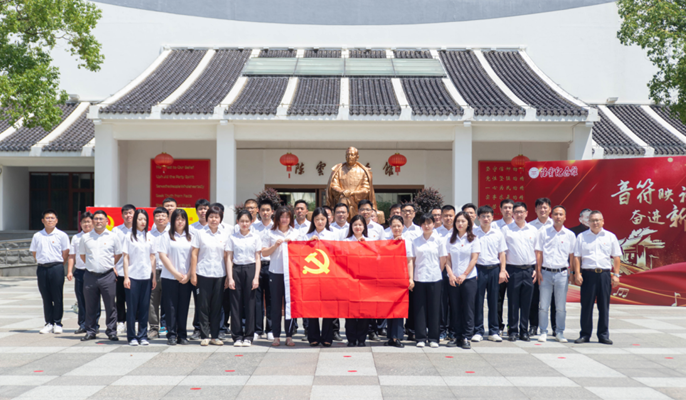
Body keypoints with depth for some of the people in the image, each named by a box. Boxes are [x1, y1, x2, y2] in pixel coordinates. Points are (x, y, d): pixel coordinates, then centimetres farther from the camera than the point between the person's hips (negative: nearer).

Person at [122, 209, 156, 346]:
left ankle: (143, 336, 12)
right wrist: (126, 277, -6)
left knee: (144, 308, 5)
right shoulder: (129, 236, 1)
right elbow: (125, 258, 0)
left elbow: (152, 258, 12)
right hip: (132, 276, -2)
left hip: (146, 276, 3)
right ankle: (132, 337, 9)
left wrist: (154, 277, 8)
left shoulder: (150, 237, 9)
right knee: (132, 307, 1)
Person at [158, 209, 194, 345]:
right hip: (169, 278, -2)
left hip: (186, 279, 2)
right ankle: (171, 335, 7)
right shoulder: (166, 237, 3)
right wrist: (176, 273, -8)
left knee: (183, 307, 4)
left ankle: (182, 335, 12)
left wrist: (188, 275, -4)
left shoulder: (190, 237, 10)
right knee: (171, 307, 0)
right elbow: (162, 256, -4)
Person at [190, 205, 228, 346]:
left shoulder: (224, 235, 7)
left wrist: (228, 276, 3)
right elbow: (194, 254, 2)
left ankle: (214, 336, 13)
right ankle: (205, 336, 7)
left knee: (217, 306, 5)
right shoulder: (200, 234, 3)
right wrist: (193, 274, -4)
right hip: (203, 274, -2)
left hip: (219, 275, 2)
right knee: (204, 305, 1)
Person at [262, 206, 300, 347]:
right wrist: (275, 245, -10)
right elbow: (264, 253, 5)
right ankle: (276, 336, 7)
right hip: (275, 272, -1)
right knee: (276, 304, 1)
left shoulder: (296, 234, 11)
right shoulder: (270, 234, 7)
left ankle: (289, 336, 8)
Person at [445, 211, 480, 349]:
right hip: (453, 279, 2)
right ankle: (457, 336, 12)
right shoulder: (450, 240, 9)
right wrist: (451, 274, -7)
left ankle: (466, 337, 4)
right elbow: (447, 259, 6)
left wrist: (464, 275, -10)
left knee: (468, 308, -1)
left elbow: (474, 259, -3)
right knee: (455, 308, 4)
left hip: (469, 278, -2)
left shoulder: (473, 239, 2)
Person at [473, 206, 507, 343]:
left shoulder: (498, 233, 8)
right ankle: (478, 331, 9)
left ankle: (494, 331, 13)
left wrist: (502, 271, 2)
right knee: (478, 301, 1)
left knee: (493, 301, 5)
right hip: (479, 269, -1)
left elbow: (502, 254, 10)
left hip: (494, 269, 1)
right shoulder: (473, 233, 2)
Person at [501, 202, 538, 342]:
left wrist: (536, 269, 5)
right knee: (513, 302, -1)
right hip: (513, 270, -2)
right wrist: (502, 269, -5)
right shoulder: (506, 229, 4)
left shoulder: (533, 230, 11)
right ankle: (513, 331, 7)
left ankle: (524, 331, 12)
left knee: (526, 303, 4)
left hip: (529, 270, 2)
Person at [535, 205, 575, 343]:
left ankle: (559, 332, 16)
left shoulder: (570, 235, 6)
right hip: (546, 273, -1)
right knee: (544, 305, 3)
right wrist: (538, 271, -4)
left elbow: (572, 255, 11)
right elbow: (538, 252, 2)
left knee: (561, 306, 5)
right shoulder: (543, 231, 3)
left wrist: (571, 272, 4)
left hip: (562, 273, 1)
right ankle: (543, 332, 12)